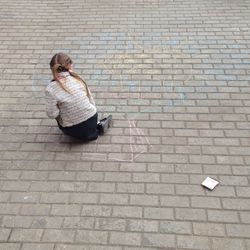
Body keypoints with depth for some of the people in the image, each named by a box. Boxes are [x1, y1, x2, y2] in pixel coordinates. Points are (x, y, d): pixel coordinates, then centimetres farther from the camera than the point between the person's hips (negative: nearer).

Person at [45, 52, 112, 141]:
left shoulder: (51, 89, -18)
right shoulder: (78, 80, -8)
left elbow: (52, 114, -17)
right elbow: (92, 102, -1)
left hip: (75, 130, -5)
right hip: (92, 120, 5)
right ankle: (98, 125, 17)